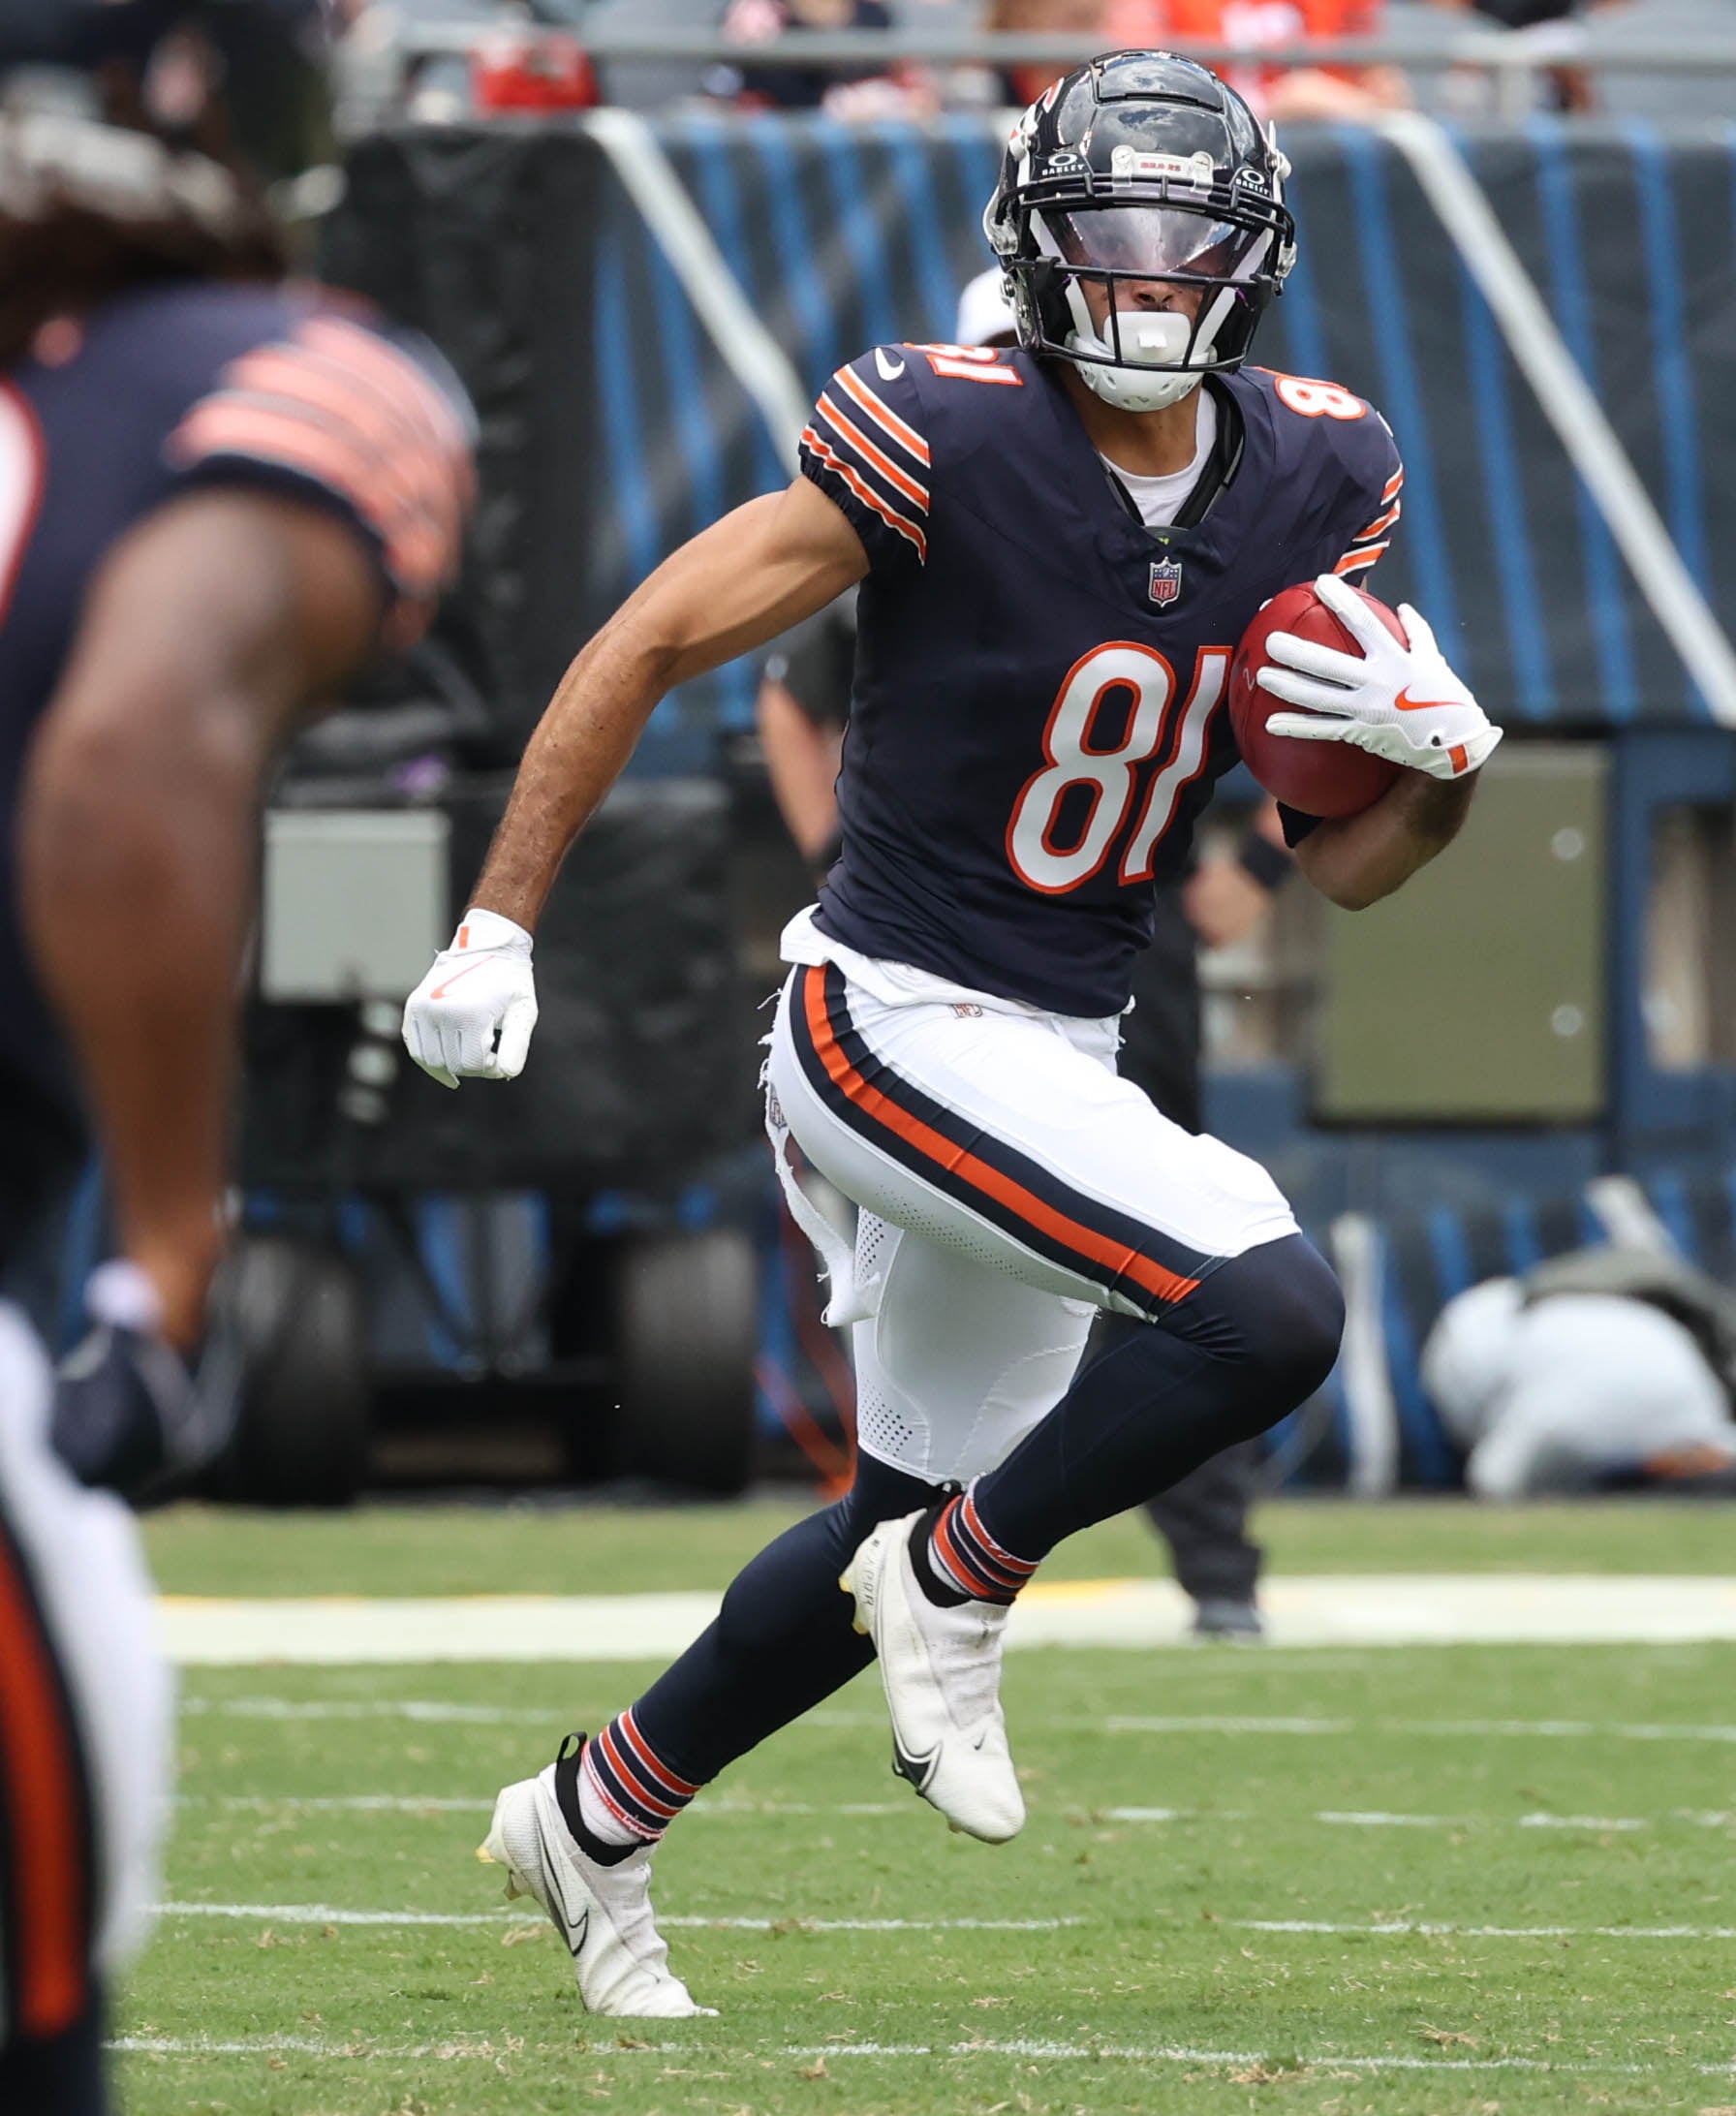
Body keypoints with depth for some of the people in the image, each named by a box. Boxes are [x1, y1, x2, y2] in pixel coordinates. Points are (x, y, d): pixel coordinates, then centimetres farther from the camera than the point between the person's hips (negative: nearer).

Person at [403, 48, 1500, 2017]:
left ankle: (595, 1818, 37)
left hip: (1057, 1060, 8)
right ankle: (958, 1583, -4)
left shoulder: (1308, 485, -1)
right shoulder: (949, 446, -18)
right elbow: (649, 645, -11)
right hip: (894, 1024, -7)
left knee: (917, 1519, 19)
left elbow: (1339, 866, 6)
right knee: (1268, 1312, -26)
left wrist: (1438, 760, -16)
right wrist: (496, 928, -11)